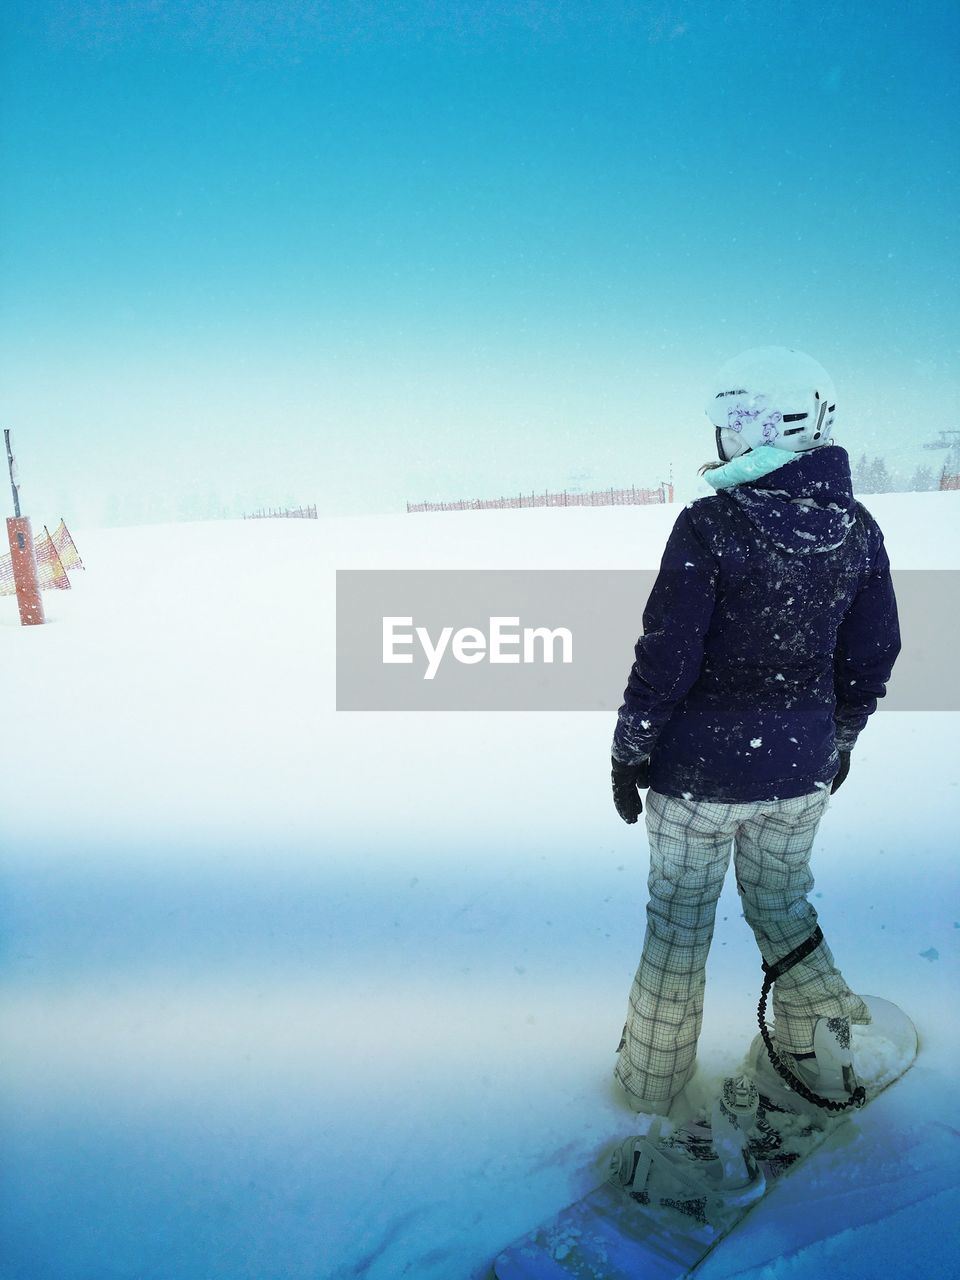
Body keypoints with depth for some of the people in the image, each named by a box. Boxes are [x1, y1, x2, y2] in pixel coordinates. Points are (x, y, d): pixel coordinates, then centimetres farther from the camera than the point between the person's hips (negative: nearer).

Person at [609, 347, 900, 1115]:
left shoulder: (710, 526, -20)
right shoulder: (856, 527, -3)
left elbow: (665, 656, -17)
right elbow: (874, 656, 5)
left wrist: (629, 754, -4)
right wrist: (839, 740, 19)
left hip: (701, 769, -4)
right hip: (802, 767, 4)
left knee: (680, 919, 12)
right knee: (782, 903, 26)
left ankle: (652, 1081, 29)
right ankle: (820, 1048, 37)